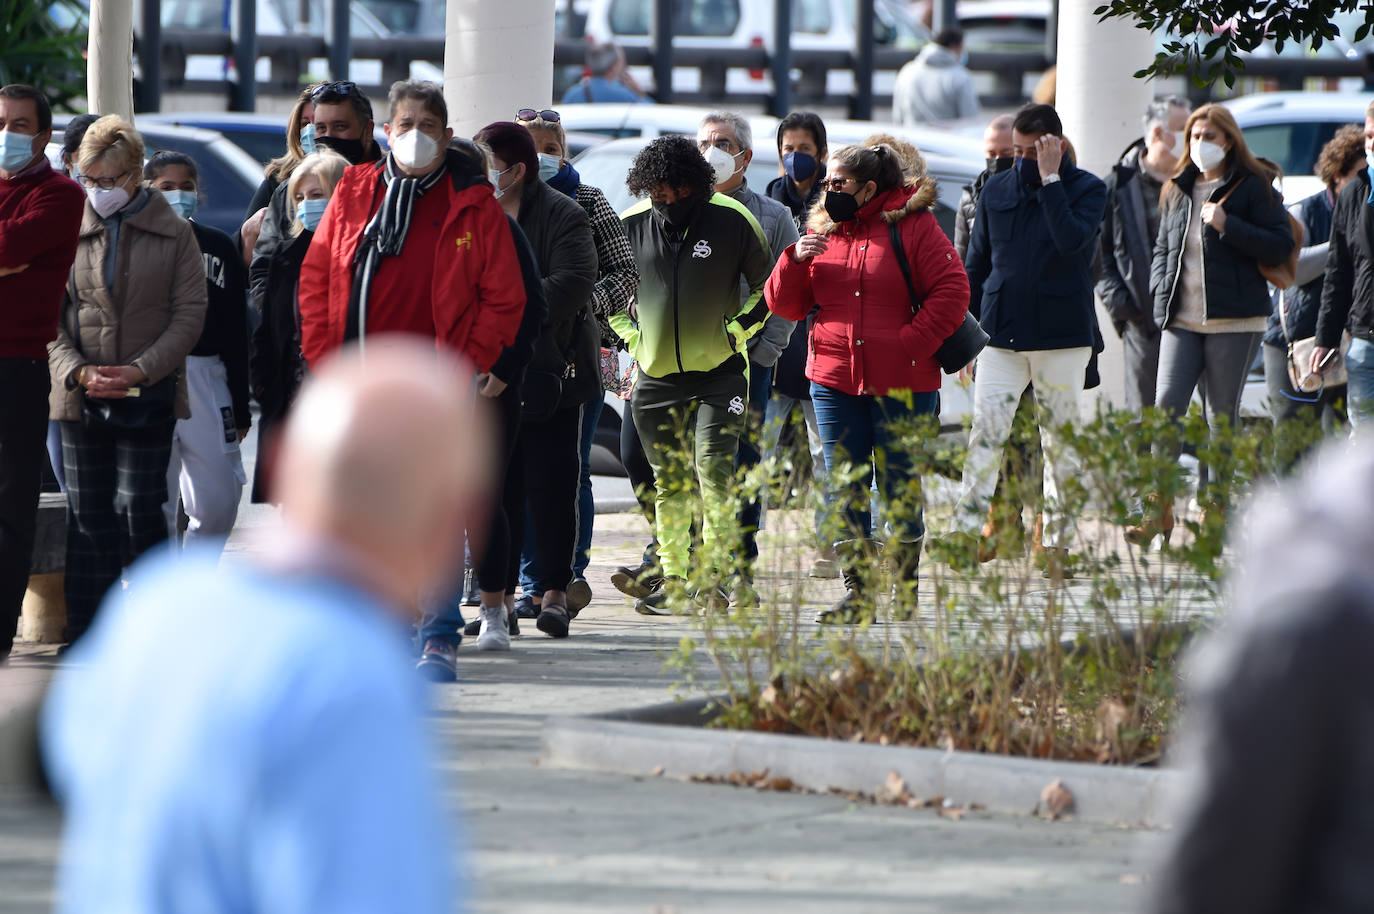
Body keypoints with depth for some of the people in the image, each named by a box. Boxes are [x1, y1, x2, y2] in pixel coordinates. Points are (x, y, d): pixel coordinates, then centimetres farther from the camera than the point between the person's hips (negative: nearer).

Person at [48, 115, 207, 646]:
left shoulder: (174, 234, 3)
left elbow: (189, 315, -1)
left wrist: (141, 369, -13)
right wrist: (77, 371, -11)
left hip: (148, 397, -2)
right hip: (80, 397, 2)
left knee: (139, 508, -5)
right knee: (89, 513, 3)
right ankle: (87, 630, 9)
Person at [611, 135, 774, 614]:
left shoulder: (732, 220, -7)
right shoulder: (631, 224, 0)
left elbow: (768, 286, 6)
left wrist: (736, 331, -3)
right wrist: (631, 335, 7)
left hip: (718, 372, -3)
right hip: (656, 376, 3)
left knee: (713, 471, -16)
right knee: (668, 484, 8)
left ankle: (713, 574, -14)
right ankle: (672, 580, 14)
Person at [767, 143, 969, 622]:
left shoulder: (914, 226, -2)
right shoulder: (823, 232, 12)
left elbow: (951, 291, -6)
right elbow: (785, 305, 13)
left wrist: (911, 343, -13)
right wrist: (796, 261, -5)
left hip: (902, 384, -4)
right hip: (834, 381, 4)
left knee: (900, 489, 2)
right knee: (844, 490, 1)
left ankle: (905, 587, 15)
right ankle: (856, 592, 4)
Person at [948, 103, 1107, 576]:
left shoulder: (1087, 189, 0)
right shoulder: (996, 191, 10)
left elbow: (1072, 240, -20)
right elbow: (976, 265, 15)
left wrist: (1049, 179, -17)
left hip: (1061, 336, -2)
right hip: (1001, 335, 2)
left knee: (1061, 441, 4)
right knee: (985, 432, -9)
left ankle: (1058, 540, 10)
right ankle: (963, 533, -11)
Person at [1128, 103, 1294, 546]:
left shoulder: (1254, 188, -1)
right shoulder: (1178, 190, 15)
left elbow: (1281, 246, -6)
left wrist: (1227, 226, -16)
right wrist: (1162, 291, 7)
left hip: (1234, 321, -4)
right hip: (1181, 320, 4)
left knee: (1223, 414, 1)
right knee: (1167, 405, -9)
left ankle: (1218, 510, 10)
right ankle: (1158, 509, -9)